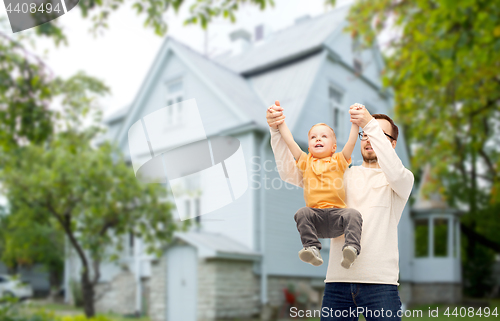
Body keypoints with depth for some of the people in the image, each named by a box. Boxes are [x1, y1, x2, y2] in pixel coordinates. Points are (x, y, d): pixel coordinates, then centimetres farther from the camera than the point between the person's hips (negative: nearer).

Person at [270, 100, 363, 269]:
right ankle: (312, 249, -33)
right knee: (302, 213, -31)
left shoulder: (339, 160, 20)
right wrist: (280, 120, 14)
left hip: (336, 212, 0)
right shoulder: (306, 162, 22)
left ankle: (351, 249, -37)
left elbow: (351, 142, 9)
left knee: (352, 214, -30)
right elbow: (290, 141, 16)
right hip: (315, 214, 1)